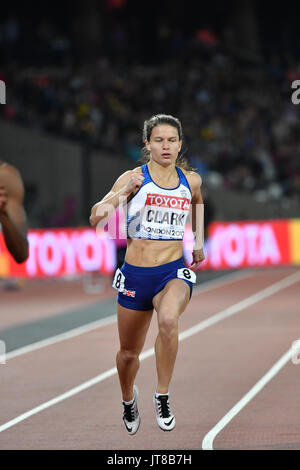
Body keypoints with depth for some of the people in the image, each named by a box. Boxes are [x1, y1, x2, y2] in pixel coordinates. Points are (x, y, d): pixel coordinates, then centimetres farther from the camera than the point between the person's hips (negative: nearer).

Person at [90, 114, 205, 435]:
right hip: (136, 273, 0)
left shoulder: (191, 180, 4)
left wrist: (199, 243, 28)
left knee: (168, 319, -34)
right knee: (129, 353, 14)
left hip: (174, 272, 0)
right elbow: (95, 219, -15)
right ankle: (128, 399, 47)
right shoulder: (133, 178, -5)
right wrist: (124, 193, -27)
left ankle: (162, 396, -19)